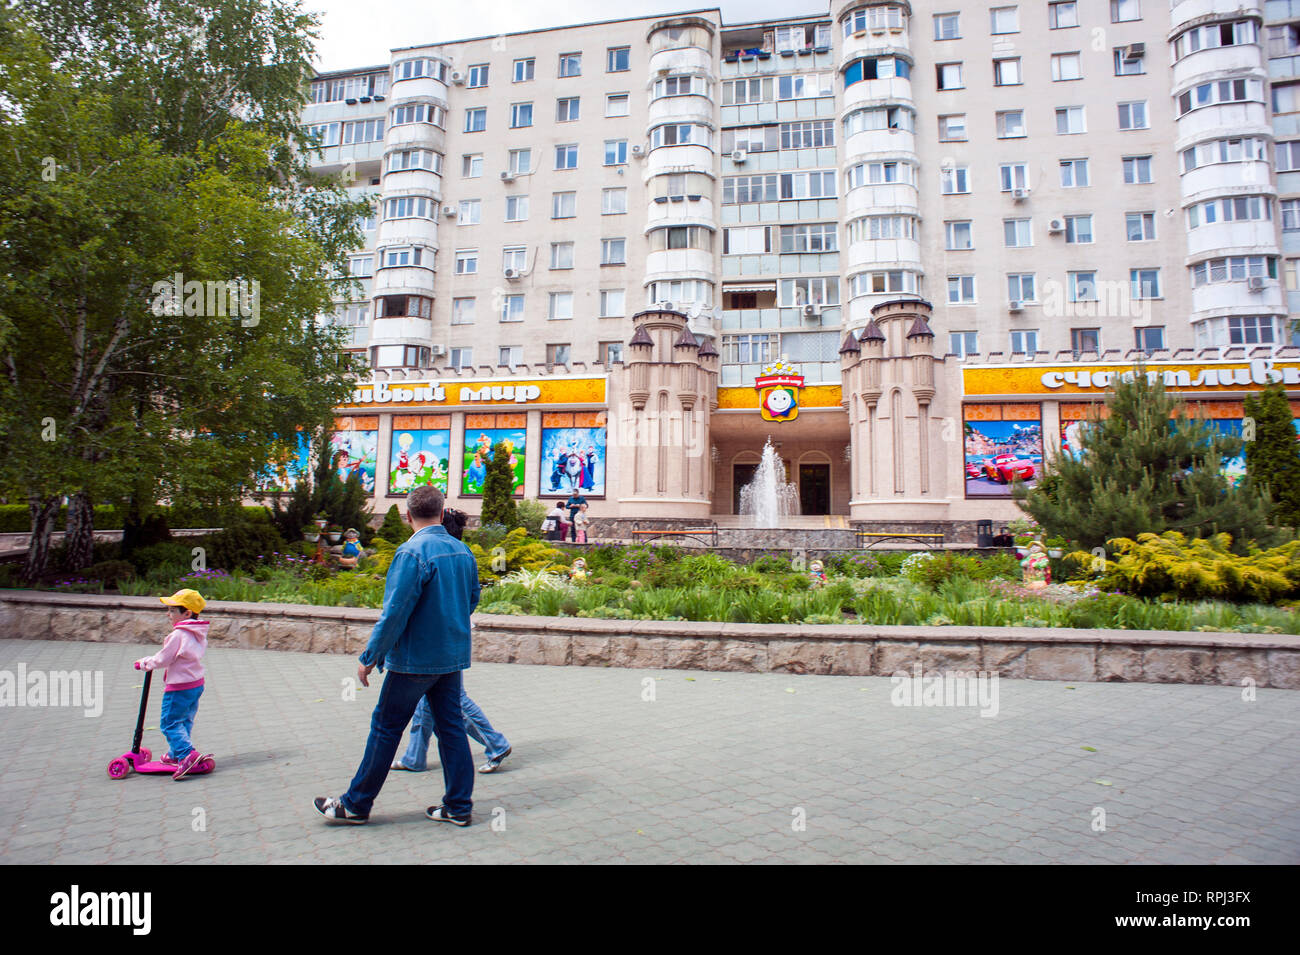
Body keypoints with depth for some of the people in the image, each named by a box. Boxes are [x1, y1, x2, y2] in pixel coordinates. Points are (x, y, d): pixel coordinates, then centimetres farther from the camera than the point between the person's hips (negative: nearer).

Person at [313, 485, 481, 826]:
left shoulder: (412, 552, -18)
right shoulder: (463, 550, 4)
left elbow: (394, 612, -19)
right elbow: (473, 598, 15)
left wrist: (369, 657, -11)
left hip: (415, 659, -6)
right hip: (453, 657, 7)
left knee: (386, 728, 8)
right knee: (451, 727, 12)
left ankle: (356, 804, 22)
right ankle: (459, 807, 18)